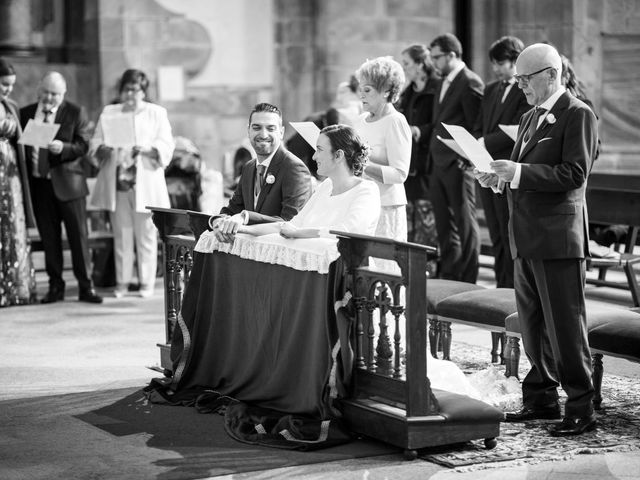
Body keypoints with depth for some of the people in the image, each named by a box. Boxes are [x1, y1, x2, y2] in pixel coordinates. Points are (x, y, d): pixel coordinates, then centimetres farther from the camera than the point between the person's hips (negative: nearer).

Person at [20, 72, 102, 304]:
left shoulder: (76, 113, 1)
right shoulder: (26, 113, 9)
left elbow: (83, 145, -6)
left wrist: (62, 148, -23)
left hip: (67, 182, -3)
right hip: (38, 183, 3)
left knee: (78, 235, -1)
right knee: (49, 238, 8)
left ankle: (85, 286, 5)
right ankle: (55, 286, 16)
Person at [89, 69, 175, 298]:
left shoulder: (157, 113, 10)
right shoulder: (109, 112, 16)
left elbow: (166, 146, 1)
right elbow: (95, 143, 11)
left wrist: (148, 148, -17)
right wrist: (103, 148, -11)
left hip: (146, 183, -2)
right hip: (116, 182, 2)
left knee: (146, 234, -2)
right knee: (121, 234, 2)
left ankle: (147, 282, 4)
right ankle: (122, 282, 8)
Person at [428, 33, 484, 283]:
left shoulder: (470, 83, -10)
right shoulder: (444, 83, 18)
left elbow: (476, 126, -13)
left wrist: (466, 159, -15)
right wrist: (433, 156, 13)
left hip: (457, 164, -9)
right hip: (438, 164, 9)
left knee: (465, 225, -2)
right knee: (445, 226, 12)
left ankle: (467, 282, 2)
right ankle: (448, 278, 19)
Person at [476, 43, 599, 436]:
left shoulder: (578, 115, -8)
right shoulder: (530, 118, 18)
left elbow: (574, 174, -17)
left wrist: (519, 172, -21)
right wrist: (500, 176, 2)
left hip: (558, 238, -9)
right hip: (527, 237, 9)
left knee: (565, 324, -5)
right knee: (533, 324, 14)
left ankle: (582, 409, 1)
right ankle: (542, 399, 25)